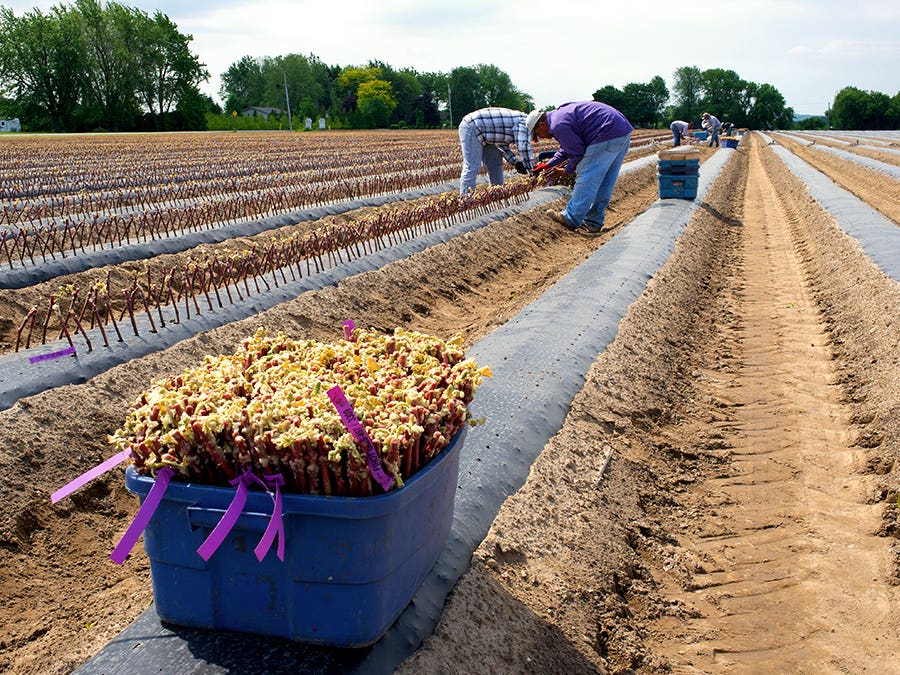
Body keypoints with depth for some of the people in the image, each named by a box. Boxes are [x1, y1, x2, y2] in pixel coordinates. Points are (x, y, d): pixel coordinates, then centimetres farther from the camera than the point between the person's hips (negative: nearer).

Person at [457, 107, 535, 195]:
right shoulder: (524, 121, -14)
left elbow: (502, 142, 14)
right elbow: (524, 146, -22)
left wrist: (516, 162, 3)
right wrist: (531, 171, -14)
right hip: (471, 128, -11)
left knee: (495, 164, 12)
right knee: (472, 167, -16)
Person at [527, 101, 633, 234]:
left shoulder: (558, 126, -13)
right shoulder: (561, 114, 21)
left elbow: (578, 153, -9)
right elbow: (566, 149, 31)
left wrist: (566, 171, 8)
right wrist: (548, 165, 30)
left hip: (607, 136, -11)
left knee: (587, 179, -5)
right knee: (604, 184, 12)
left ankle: (571, 219, 0)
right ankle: (593, 222, 19)